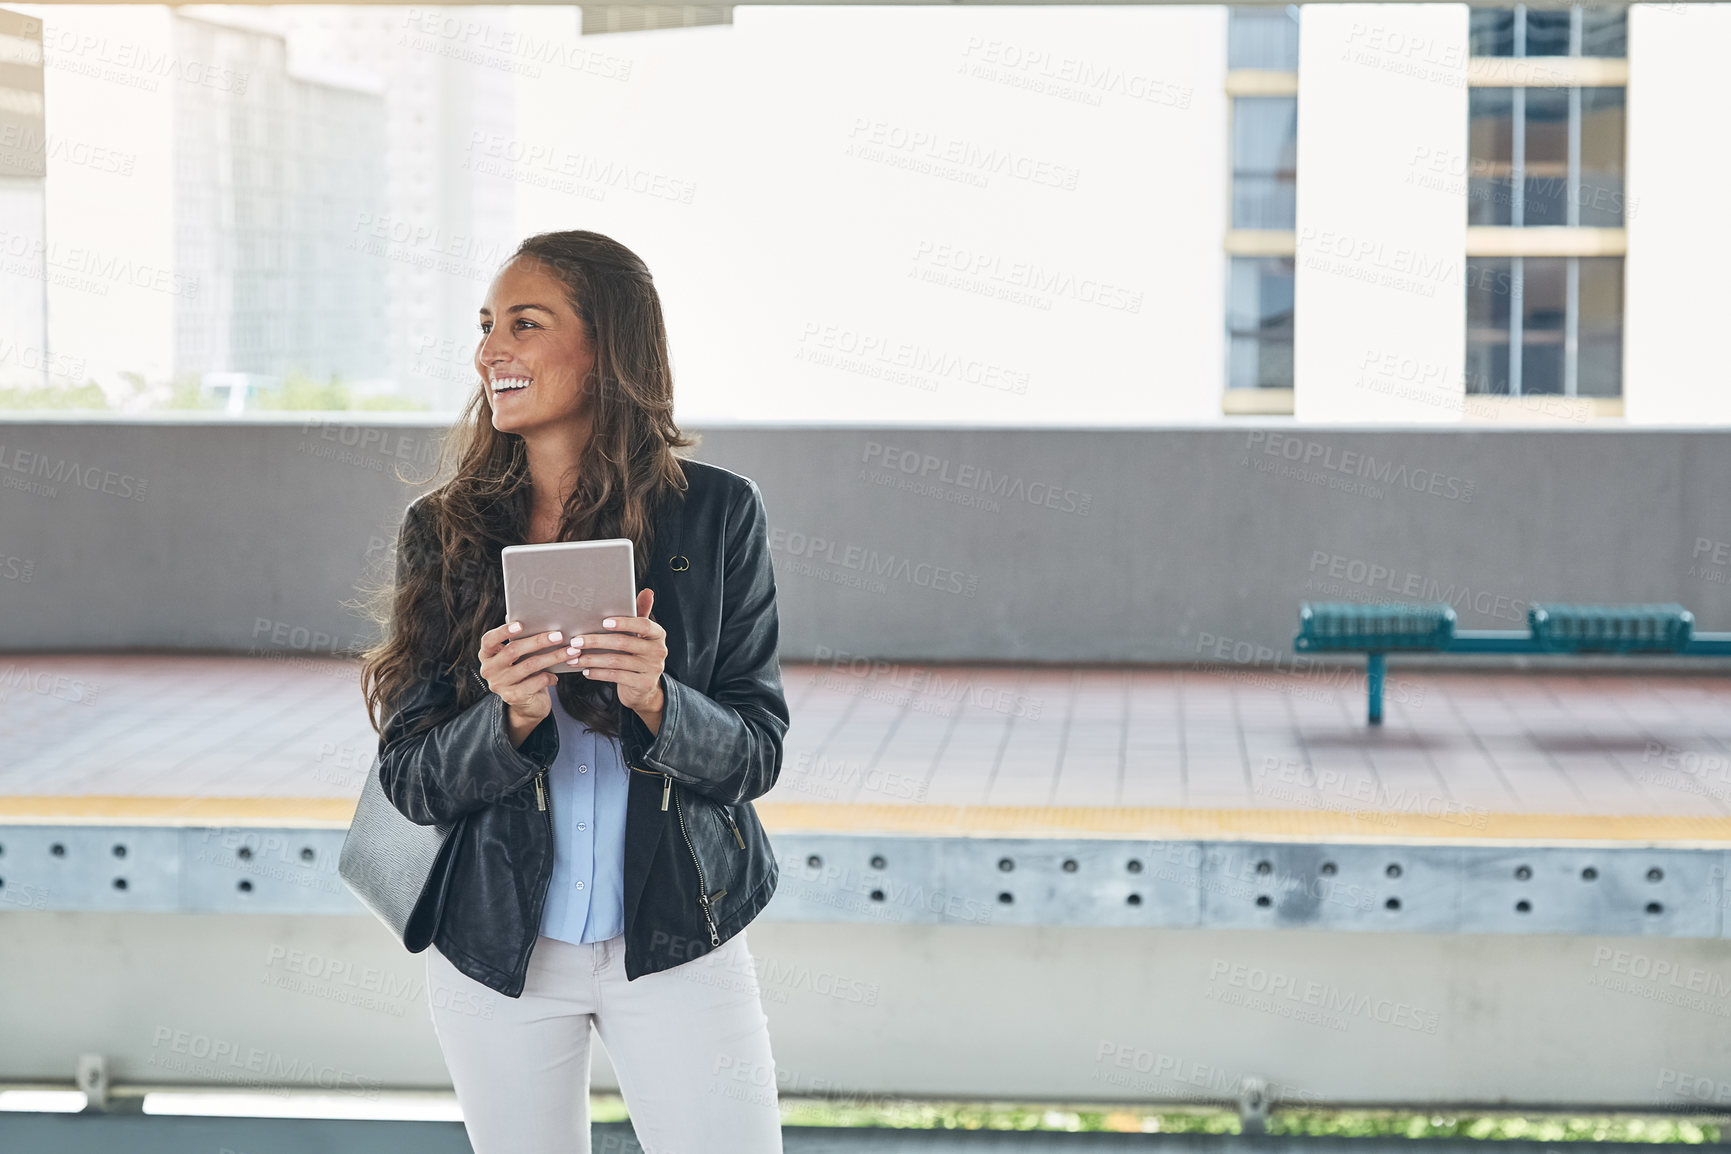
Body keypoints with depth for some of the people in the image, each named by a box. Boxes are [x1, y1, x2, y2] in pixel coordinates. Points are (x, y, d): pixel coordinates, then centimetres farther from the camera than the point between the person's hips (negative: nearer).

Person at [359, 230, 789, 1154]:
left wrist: (657, 702, -24)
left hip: (676, 942, -1)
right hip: (493, 945, 1)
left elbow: (756, 751, -4)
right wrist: (508, 718, -23)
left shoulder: (717, 514, -5)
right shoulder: (441, 531, -2)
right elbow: (410, 779, -3)